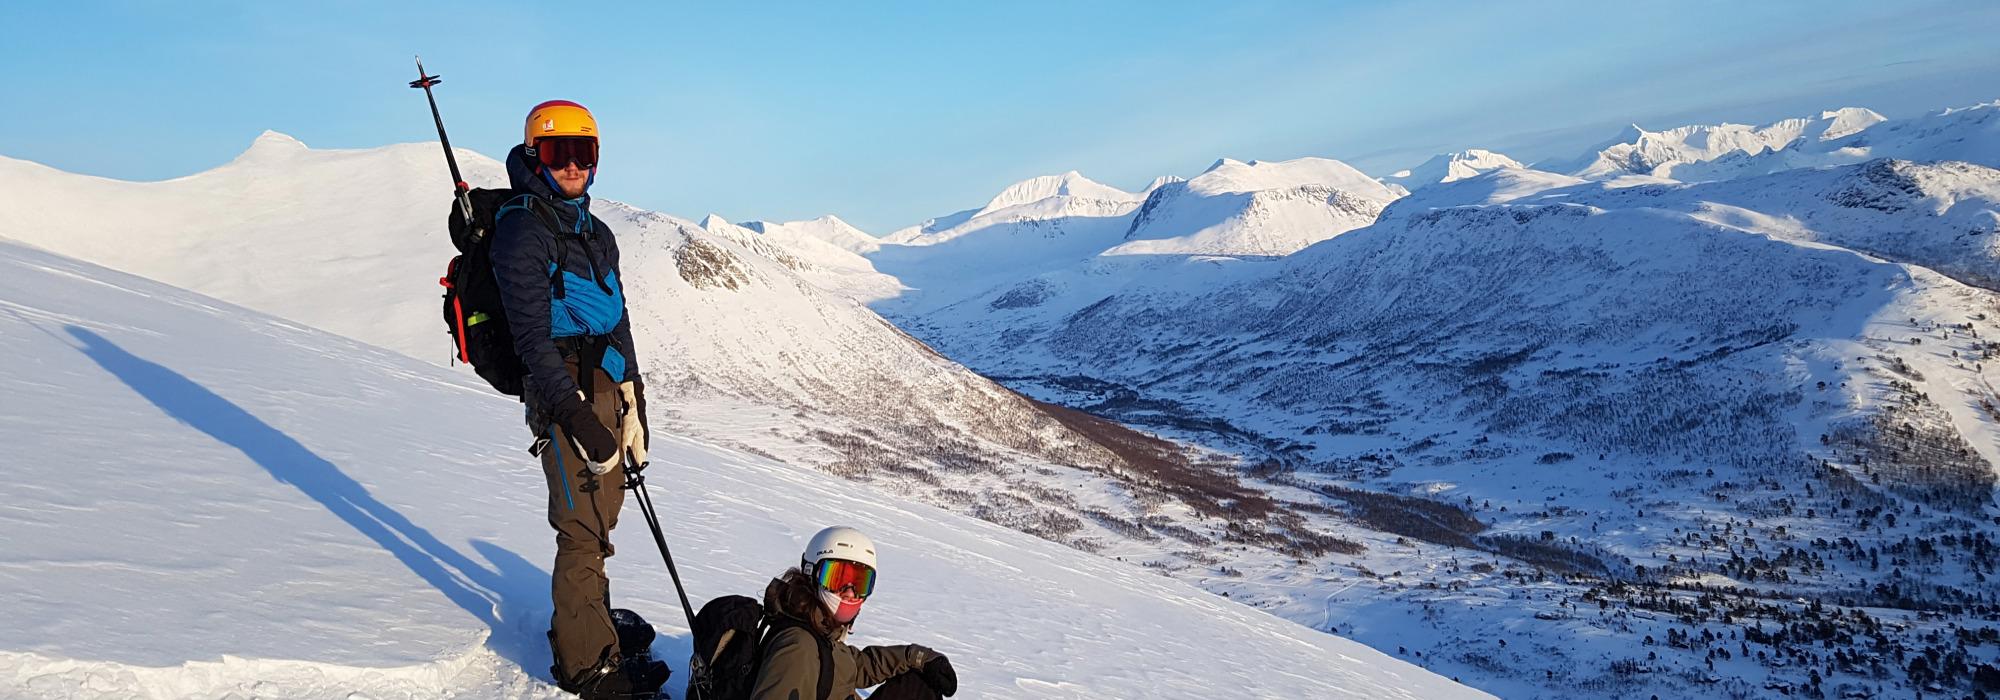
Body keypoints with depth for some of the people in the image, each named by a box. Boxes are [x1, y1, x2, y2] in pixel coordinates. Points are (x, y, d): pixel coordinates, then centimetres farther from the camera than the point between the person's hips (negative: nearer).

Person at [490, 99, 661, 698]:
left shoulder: (596, 233, 18)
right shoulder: (522, 230, -7)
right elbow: (533, 338, -14)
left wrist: (632, 409, 16)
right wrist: (578, 418, -20)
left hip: (607, 389, 8)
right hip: (564, 393, -8)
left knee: (598, 524, 13)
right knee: (583, 532, -5)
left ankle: (580, 635, 27)